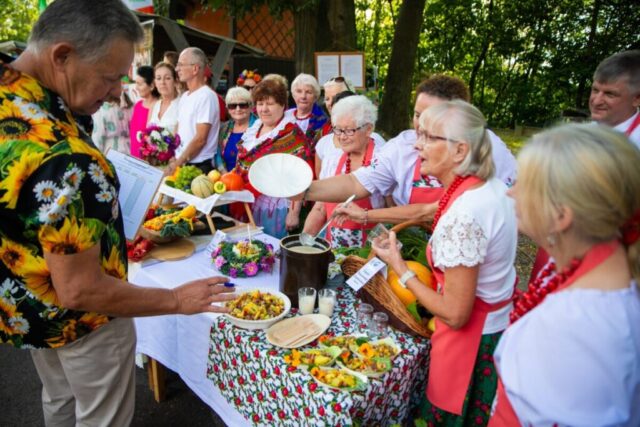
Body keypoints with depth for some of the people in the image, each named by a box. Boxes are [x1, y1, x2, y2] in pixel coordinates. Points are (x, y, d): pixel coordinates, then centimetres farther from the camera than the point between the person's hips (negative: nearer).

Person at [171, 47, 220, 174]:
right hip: (181, 164, 7)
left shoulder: (206, 96, -12)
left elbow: (200, 139, -17)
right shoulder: (184, 97, 14)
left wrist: (177, 164, -13)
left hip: (199, 167, -7)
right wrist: (173, 160, 4)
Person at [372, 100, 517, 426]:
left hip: (471, 342, -8)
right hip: (501, 323, 8)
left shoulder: (462, 216, -33)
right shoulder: (493, 187, -5)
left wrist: (398, 267, -17)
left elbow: (455, 314, -27)